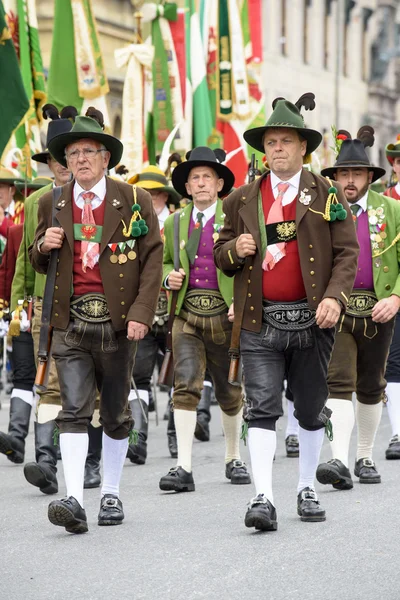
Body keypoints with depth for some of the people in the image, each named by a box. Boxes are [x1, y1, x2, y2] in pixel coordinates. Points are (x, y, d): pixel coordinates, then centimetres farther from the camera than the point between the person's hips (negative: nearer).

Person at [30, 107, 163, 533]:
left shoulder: (134, 201, 3)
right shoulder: (51, 205, 10)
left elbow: (153, 258, 0)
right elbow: (38, 263, 19)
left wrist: (142, 313, -10)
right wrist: (43, 246, -6)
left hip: (118, 320, -1)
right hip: (70, 322, 1)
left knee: (115, 412, 9)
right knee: (73, 411, -9)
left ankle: (111, 494, 22)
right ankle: (74, 500, -16)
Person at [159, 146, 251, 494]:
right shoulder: (175, 223, 12)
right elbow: (166, 262, 25)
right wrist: (169, 276, 1)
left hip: (225, 313, -1)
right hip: (187, 312, 2)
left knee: (229, 392, 9)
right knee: (186, 386, -11)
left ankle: (233, 459, 27)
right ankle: (184, 468, -15)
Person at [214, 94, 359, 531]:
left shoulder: (328, 196, 5)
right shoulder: (242, 200, 10)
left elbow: (346, 254, 2)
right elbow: (222, 257, 14)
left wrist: (335, 298, -14)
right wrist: (236, 249, -9)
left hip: (311, 319, 0)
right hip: (260, 321, 0)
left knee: (311, 410, 10)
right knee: (262, 409, -9)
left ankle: (306, 490, 25)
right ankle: (263, 498, -13)